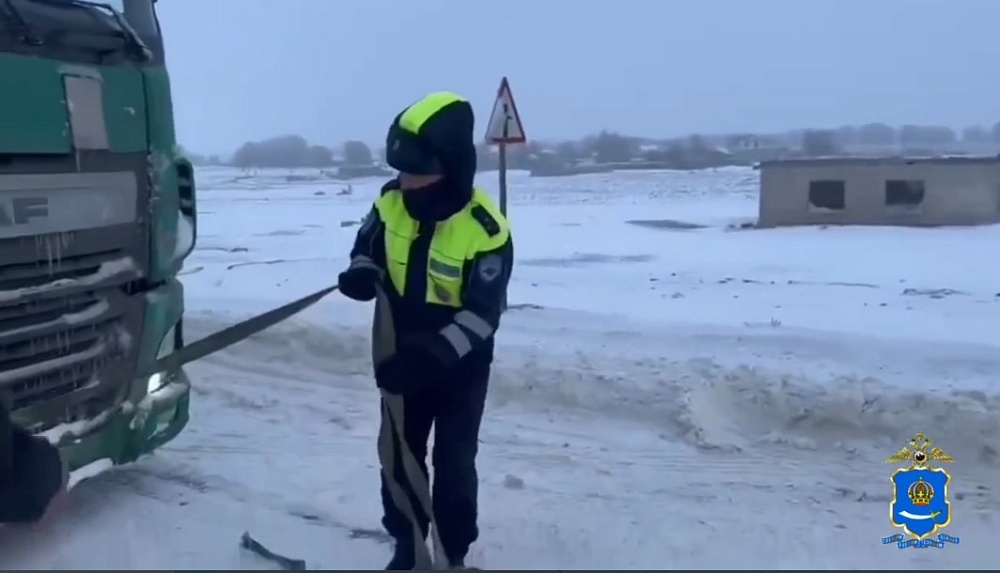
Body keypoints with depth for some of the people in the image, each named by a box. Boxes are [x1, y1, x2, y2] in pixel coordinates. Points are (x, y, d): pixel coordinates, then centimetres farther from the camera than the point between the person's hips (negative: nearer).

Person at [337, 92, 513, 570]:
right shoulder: (391, 202, -13)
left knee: (453, 464, 9)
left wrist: (434, 355, -39)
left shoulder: (486, 231, -28)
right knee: (398, 455, 15)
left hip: (460, 367, -4)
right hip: (400, 359, 4)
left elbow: (482, 315, -26)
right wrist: (361, 275, -20)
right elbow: (366, 250, 5)